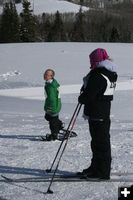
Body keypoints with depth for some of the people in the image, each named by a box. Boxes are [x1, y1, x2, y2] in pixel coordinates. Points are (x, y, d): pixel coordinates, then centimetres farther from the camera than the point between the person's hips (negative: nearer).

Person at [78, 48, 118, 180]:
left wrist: (81, 98, -1)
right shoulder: (110, 74, 12)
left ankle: (102, 172, 2)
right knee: (97, 141, 18)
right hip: (104, 113, 10)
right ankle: (96, 167, 29)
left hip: (97, 115, -10)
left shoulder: (97, 76, -20)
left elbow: (88, 96, -21)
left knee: (100, 142, -4)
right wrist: (85, 87, 6)